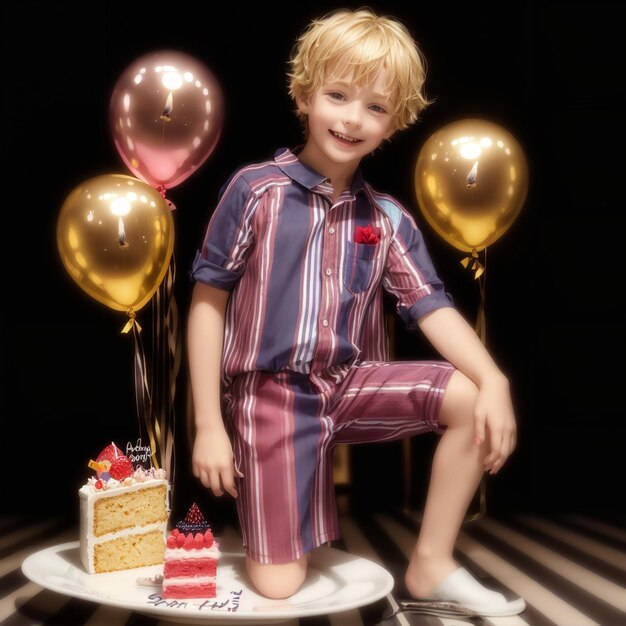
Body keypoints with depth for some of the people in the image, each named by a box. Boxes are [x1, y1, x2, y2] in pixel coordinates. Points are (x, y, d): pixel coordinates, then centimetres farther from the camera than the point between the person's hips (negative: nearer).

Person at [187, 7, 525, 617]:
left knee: (470, 400, -17)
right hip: (270, 394, -4)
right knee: (277, 587, -10)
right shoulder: (254, 190, -8)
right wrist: (208, 424, -9)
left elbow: (431, 306, -3)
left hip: (353, 383, 4)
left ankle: (431, 564, -1)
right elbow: (207, 302, -6)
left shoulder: (388, 219, 4)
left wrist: (494, 380, -22)